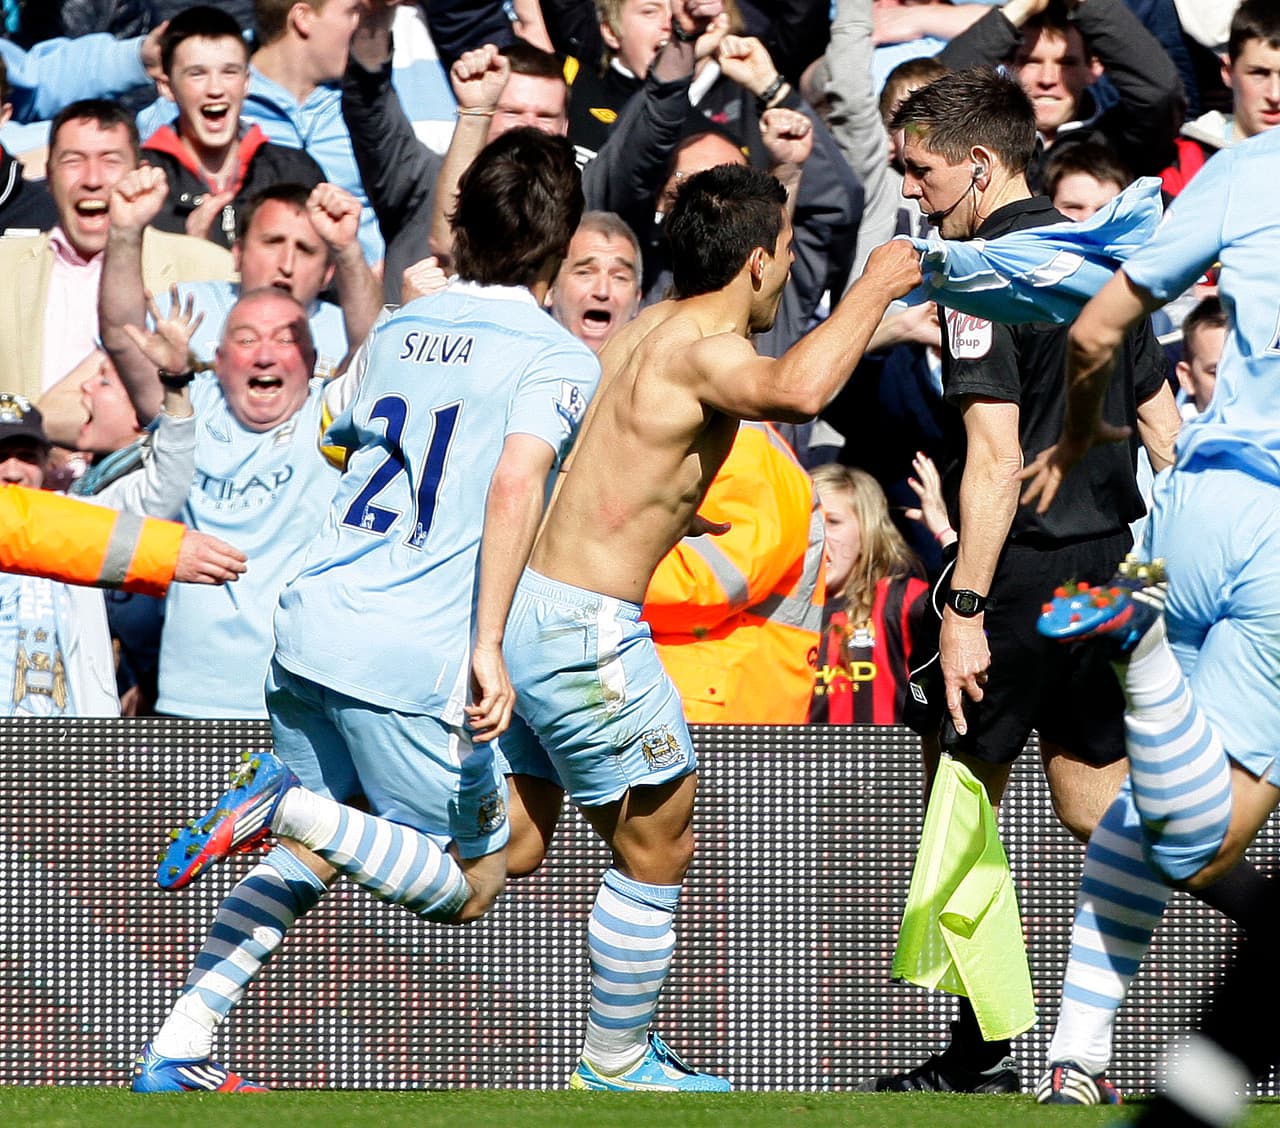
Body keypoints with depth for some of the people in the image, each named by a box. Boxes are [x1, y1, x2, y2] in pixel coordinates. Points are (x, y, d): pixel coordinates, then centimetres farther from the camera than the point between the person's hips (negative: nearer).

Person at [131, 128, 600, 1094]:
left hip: (312, 622, 7)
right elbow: (517, 483, -24)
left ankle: (178, 1051, 9)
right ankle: (292, 803, -16)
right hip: (414, 666, -7)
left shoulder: (396, 334, 15)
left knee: (305, 858, 22)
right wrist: (488, 644, -28)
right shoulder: (558, 360, -6)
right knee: (467, 888, 7)